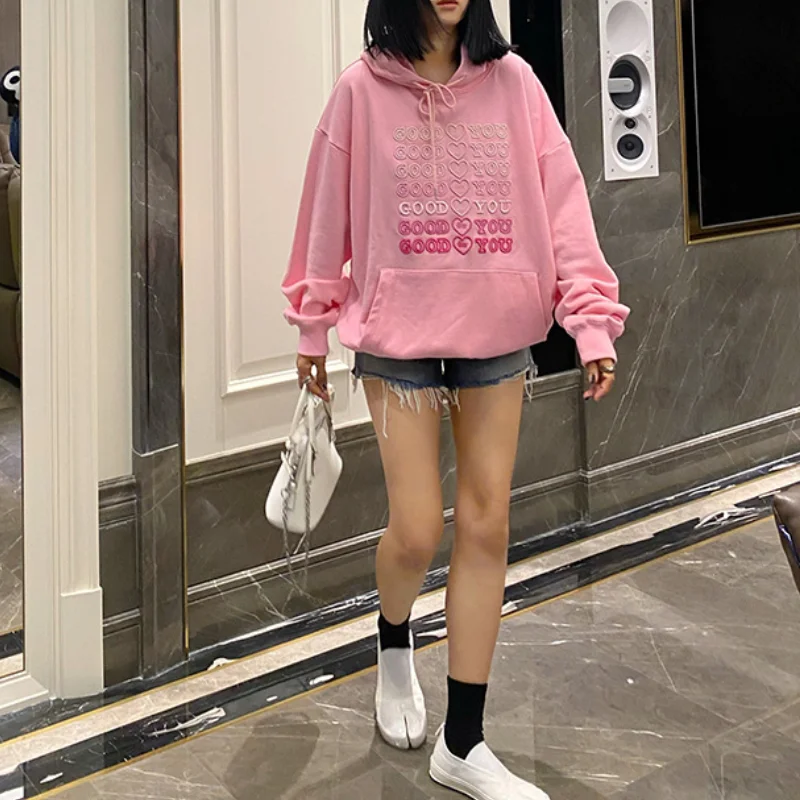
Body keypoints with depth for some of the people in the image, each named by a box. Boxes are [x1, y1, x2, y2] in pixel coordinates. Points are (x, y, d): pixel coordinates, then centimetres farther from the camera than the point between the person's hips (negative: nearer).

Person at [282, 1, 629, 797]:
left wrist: (592, 317, -10)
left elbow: (560, 199, -3)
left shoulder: (513, 82, 0)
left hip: (497, 337, 2)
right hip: (399, 338, -2)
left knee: (485, 529, 4)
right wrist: (312, 325, 8)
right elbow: (330, 210, 3)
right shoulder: (364, 90, -3)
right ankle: (394, 647, 37)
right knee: (417, 533, -1)